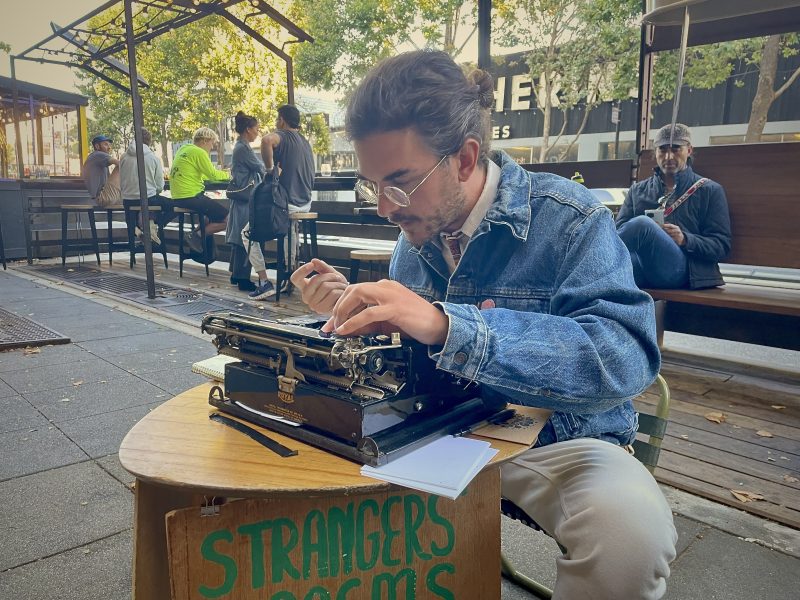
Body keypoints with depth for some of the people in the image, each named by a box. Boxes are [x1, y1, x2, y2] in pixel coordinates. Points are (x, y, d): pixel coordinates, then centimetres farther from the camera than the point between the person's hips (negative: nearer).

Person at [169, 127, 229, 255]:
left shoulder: (183, 149, 18)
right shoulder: (198, 152, -10)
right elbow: (213, 174, -11)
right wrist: (228, 174, 7)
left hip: (177, 198, 10)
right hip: (190, 197, -10)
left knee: (212, 213, 28)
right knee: (228, 219, -7)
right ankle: (196, 236, -5)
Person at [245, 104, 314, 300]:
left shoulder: (283, 136, -11)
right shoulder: (305, 142, 13)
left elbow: (266, 140, -36)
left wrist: (270, 168, -23)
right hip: (305, 204, 8)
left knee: (248, 233, 8)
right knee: (290, 227, 37)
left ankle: (264, 282, 0)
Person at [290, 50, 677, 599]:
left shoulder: (568, 219, -16)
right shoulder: (416, 234, 3)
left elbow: (625, 357, -32)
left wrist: (447, 325, -41)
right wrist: (351, 308, -9)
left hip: (556, 440, -4)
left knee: (630, 525, -35)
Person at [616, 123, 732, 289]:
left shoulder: (710, 191, 21)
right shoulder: (638, 190, 30)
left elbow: (721, 246, 12)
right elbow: (618, 231, 18)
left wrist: (685, 240, -8)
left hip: (679, 268, -2)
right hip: (641, 269, 2)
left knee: (642, 223, -34)